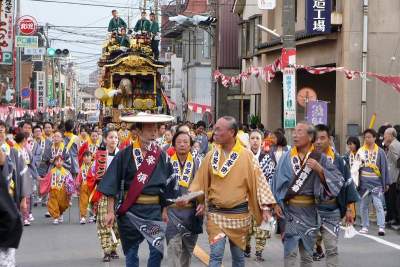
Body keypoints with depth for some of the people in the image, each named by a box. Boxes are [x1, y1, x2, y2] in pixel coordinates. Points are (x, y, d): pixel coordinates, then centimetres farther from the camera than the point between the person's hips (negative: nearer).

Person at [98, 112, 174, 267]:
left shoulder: (161, 156, 4)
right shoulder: (125, 155, -6)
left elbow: (167, 185, 10)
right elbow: (112, 184, -5)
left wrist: (165, 210, 6)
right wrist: (111, 211, -8)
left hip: (154, 209, 2)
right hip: (130, 209, -2)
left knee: (157, 250, 0)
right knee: (131, 250, 8)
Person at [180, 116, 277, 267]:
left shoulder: (246, 156, -5)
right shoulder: (211, 156, 1)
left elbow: (258, 180, -5)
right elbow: (200, 181, 7)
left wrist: (265, 206, -11)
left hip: (239, 213, -1)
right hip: (215, 213, 1)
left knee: (238, 255, 12)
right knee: (216, 254, -8)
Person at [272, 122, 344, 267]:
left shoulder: (319, 158, -1)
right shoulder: (286, 158, 0)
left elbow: (338, 180, -7)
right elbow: (277, 182, 0)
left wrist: (319, 170, -19)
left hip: (309, 210, 1)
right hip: (290, 209, -1)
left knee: (307, 254, 11)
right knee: (290, 252, -7)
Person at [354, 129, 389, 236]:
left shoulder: (380, 151, 1)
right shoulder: (361, 151, 5)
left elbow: (384, 168, 3)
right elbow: (356, 166, 6)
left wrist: (386, 183, 2)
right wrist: (356, 181, -1)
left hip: (376, 183, -3)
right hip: (364, 183, 3)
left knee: (378, 205, -10)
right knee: (363, 206, 9)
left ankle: (381, 227, -10)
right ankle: (365, 226, 20)